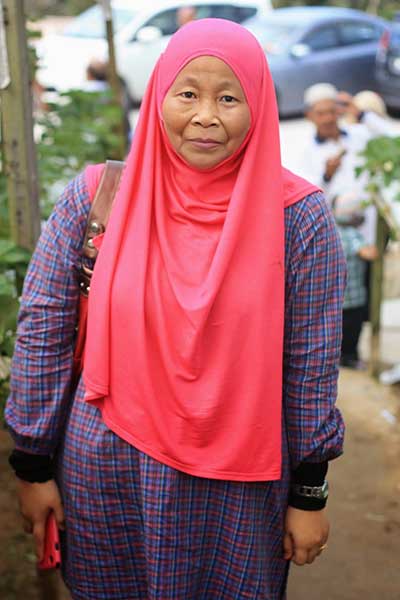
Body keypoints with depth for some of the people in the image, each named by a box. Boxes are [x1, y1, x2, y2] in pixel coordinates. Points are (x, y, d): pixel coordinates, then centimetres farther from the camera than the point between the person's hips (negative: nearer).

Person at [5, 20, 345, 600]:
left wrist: (310, 492, -2)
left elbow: (311, 362, -6)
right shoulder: (93, 198, -8)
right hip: (106, 473, 1)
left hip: (240, 485, -1)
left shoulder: (298, 216, -11)